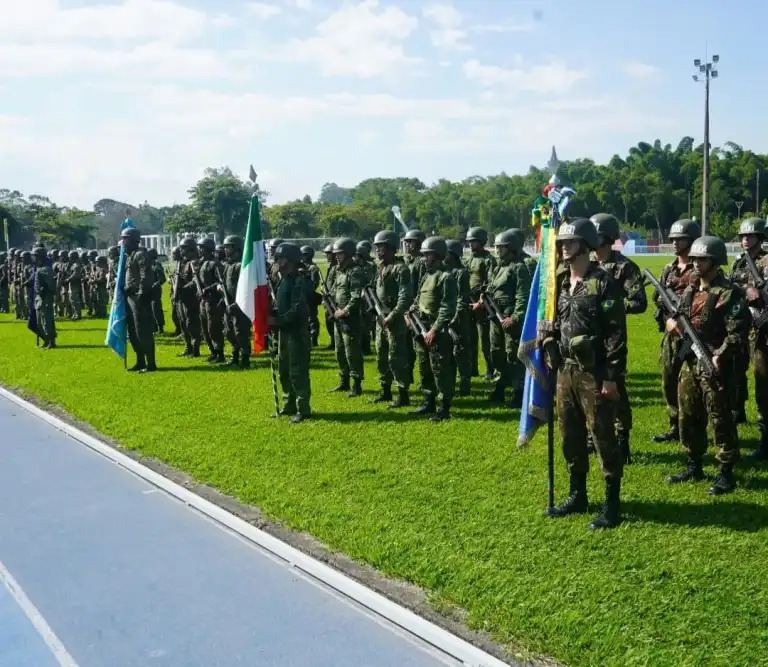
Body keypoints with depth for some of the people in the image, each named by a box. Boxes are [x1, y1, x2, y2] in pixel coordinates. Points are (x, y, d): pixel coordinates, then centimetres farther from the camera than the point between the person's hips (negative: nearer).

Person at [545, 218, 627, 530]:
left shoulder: (604, 283, -12)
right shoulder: (561, 284, 11)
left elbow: (617, 333, -15)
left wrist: (612, 377, -17)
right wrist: (553, 360, 15)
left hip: (594, 373, -8)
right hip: (566, 370, 8)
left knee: (603, 437, -1)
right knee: (570, 436, 14)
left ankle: (612, 504, 9)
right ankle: (577, 495, 28)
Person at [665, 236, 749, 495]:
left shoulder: (729, 293, -11)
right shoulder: (690, 291, 12)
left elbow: (738, 331, -17)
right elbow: (678, 315, 24)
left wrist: (720, 357, -25)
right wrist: (672, 321, 0)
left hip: (714, 365, -8)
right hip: (689, 362, 8)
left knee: (719, 419, -2)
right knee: (688, 417, 14)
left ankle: (726, 474, 7)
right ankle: (693, 466, 28)